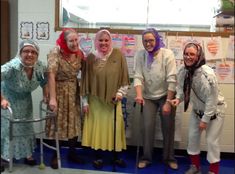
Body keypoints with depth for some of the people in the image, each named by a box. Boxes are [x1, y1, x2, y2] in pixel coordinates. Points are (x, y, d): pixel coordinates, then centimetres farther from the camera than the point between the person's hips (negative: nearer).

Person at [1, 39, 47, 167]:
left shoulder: (40, 66, -19)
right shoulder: (13, 66, -37)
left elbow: (44, 82, 0)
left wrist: (46, 96, -5)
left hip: (24, 100, 5)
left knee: (26, 126, 14)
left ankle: (27, 154, 31)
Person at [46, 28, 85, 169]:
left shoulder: (79, 53, -1)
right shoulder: (56, 53, -17)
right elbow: (51, 75, -22)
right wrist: (52, 98, -26)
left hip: (74, 92, 5)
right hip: (59, 91, -5)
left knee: (74, 122, 11)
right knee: (58, 123, 5)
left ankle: (72, 153, 28)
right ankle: (55, 155, 22)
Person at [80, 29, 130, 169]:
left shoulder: (118, 55, -3)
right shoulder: (91, 58, -2)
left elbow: (124, 76, 3)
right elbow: (85, 81, 1)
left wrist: (120, 93, -5)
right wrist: (85, 101, 0)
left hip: (113, 99, 0)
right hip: (95, 99, 0)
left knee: (115, 126, 4)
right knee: (97, 126, 4)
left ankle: (117, 156, 20)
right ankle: (98, 157, 18)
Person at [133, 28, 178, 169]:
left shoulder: (167, 54, -15)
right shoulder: (140, 55, -8)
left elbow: (172, 80, -17)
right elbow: (138, 77, -12)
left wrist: (168, 102, -20)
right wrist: (139, 95, -30)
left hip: (166, 95, -1)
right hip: (149, 97, 2)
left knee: (168, 128, 6)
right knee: (148, 127, 2)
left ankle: (169, 158, 24)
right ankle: (147, 157, 20)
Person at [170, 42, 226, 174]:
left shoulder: (207, 74, -32)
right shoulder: (183, 71, -13)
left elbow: (212, 99, -27)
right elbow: (182, 89, 3)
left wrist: (205, 119, -23)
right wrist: (178, 98, -18)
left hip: (214, 110, -6)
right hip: (197, 110, 6)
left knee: (212, 141, 1)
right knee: (193, 137, 12)